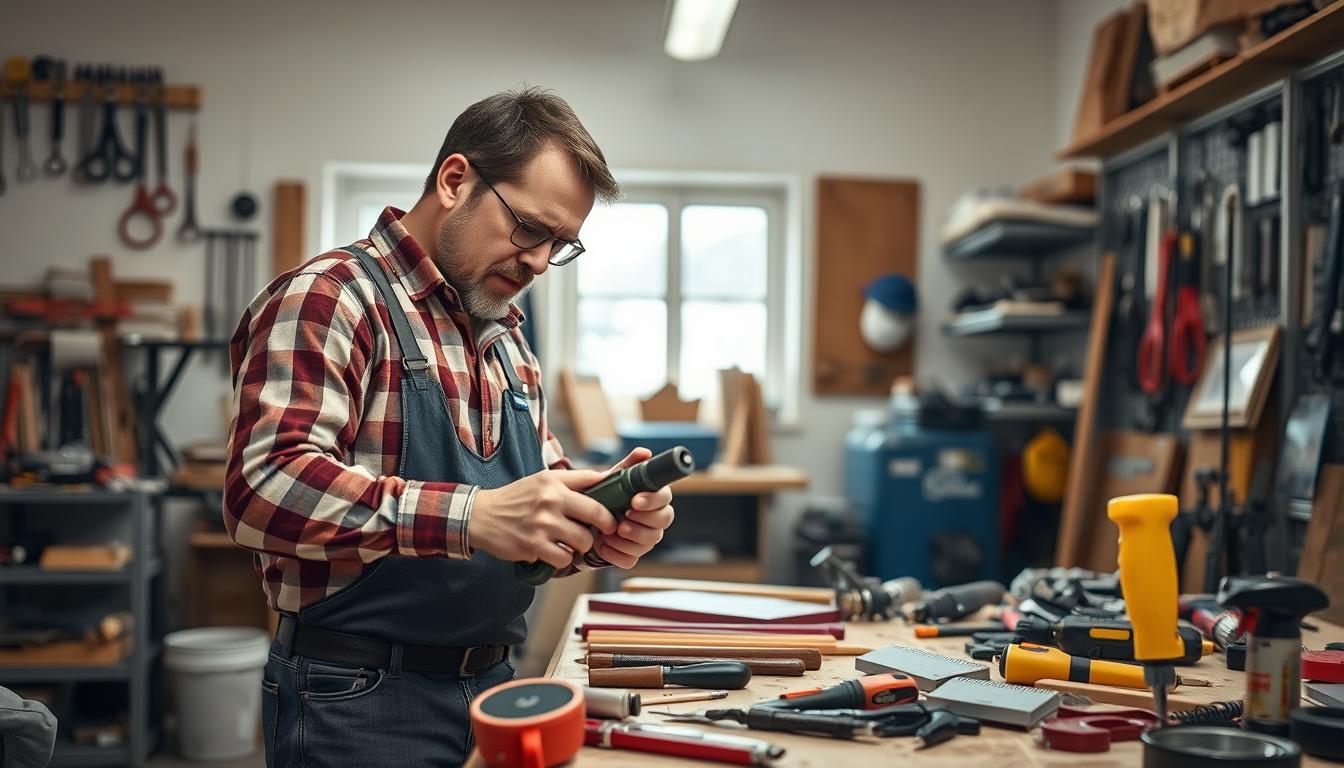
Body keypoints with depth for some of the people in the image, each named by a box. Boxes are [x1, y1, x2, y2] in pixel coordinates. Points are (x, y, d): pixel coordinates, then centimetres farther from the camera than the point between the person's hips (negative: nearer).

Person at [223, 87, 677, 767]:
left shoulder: (506, 338, 13)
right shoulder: (328, 298, -12)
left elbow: (543, 486, 15)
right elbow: (264, 489, -25)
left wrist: (599, 524, -8)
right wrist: (474, 516, -33)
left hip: (491, 684, 8)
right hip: (357, 700, -8)